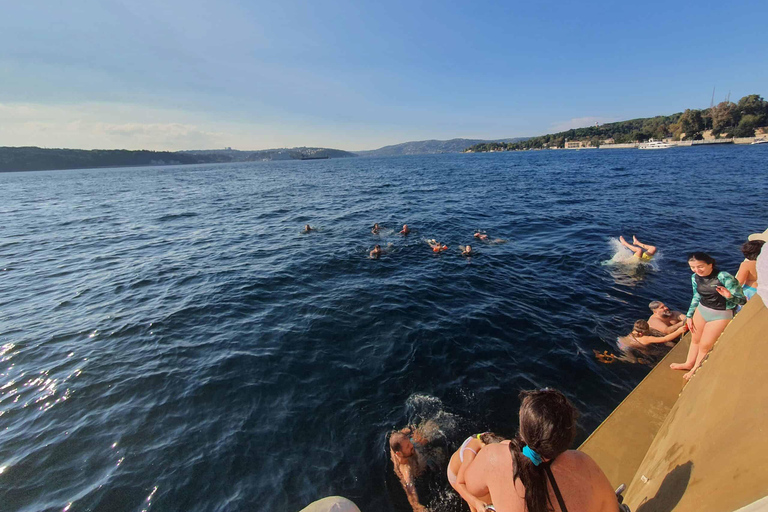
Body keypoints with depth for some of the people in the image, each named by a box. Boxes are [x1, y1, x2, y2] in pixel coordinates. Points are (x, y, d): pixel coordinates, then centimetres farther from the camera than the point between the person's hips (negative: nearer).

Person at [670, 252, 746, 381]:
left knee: (705, 345, 7)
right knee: (695, 339, 20)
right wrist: (689, 316, 12)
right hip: (701, 310, 6)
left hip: (720, 316, -5)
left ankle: (695, 370, 28)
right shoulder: (695, 277, -5)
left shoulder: (724, 277, -24)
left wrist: (729, 297, -42)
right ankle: (689, 363, 39)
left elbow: (742, 300, -20)